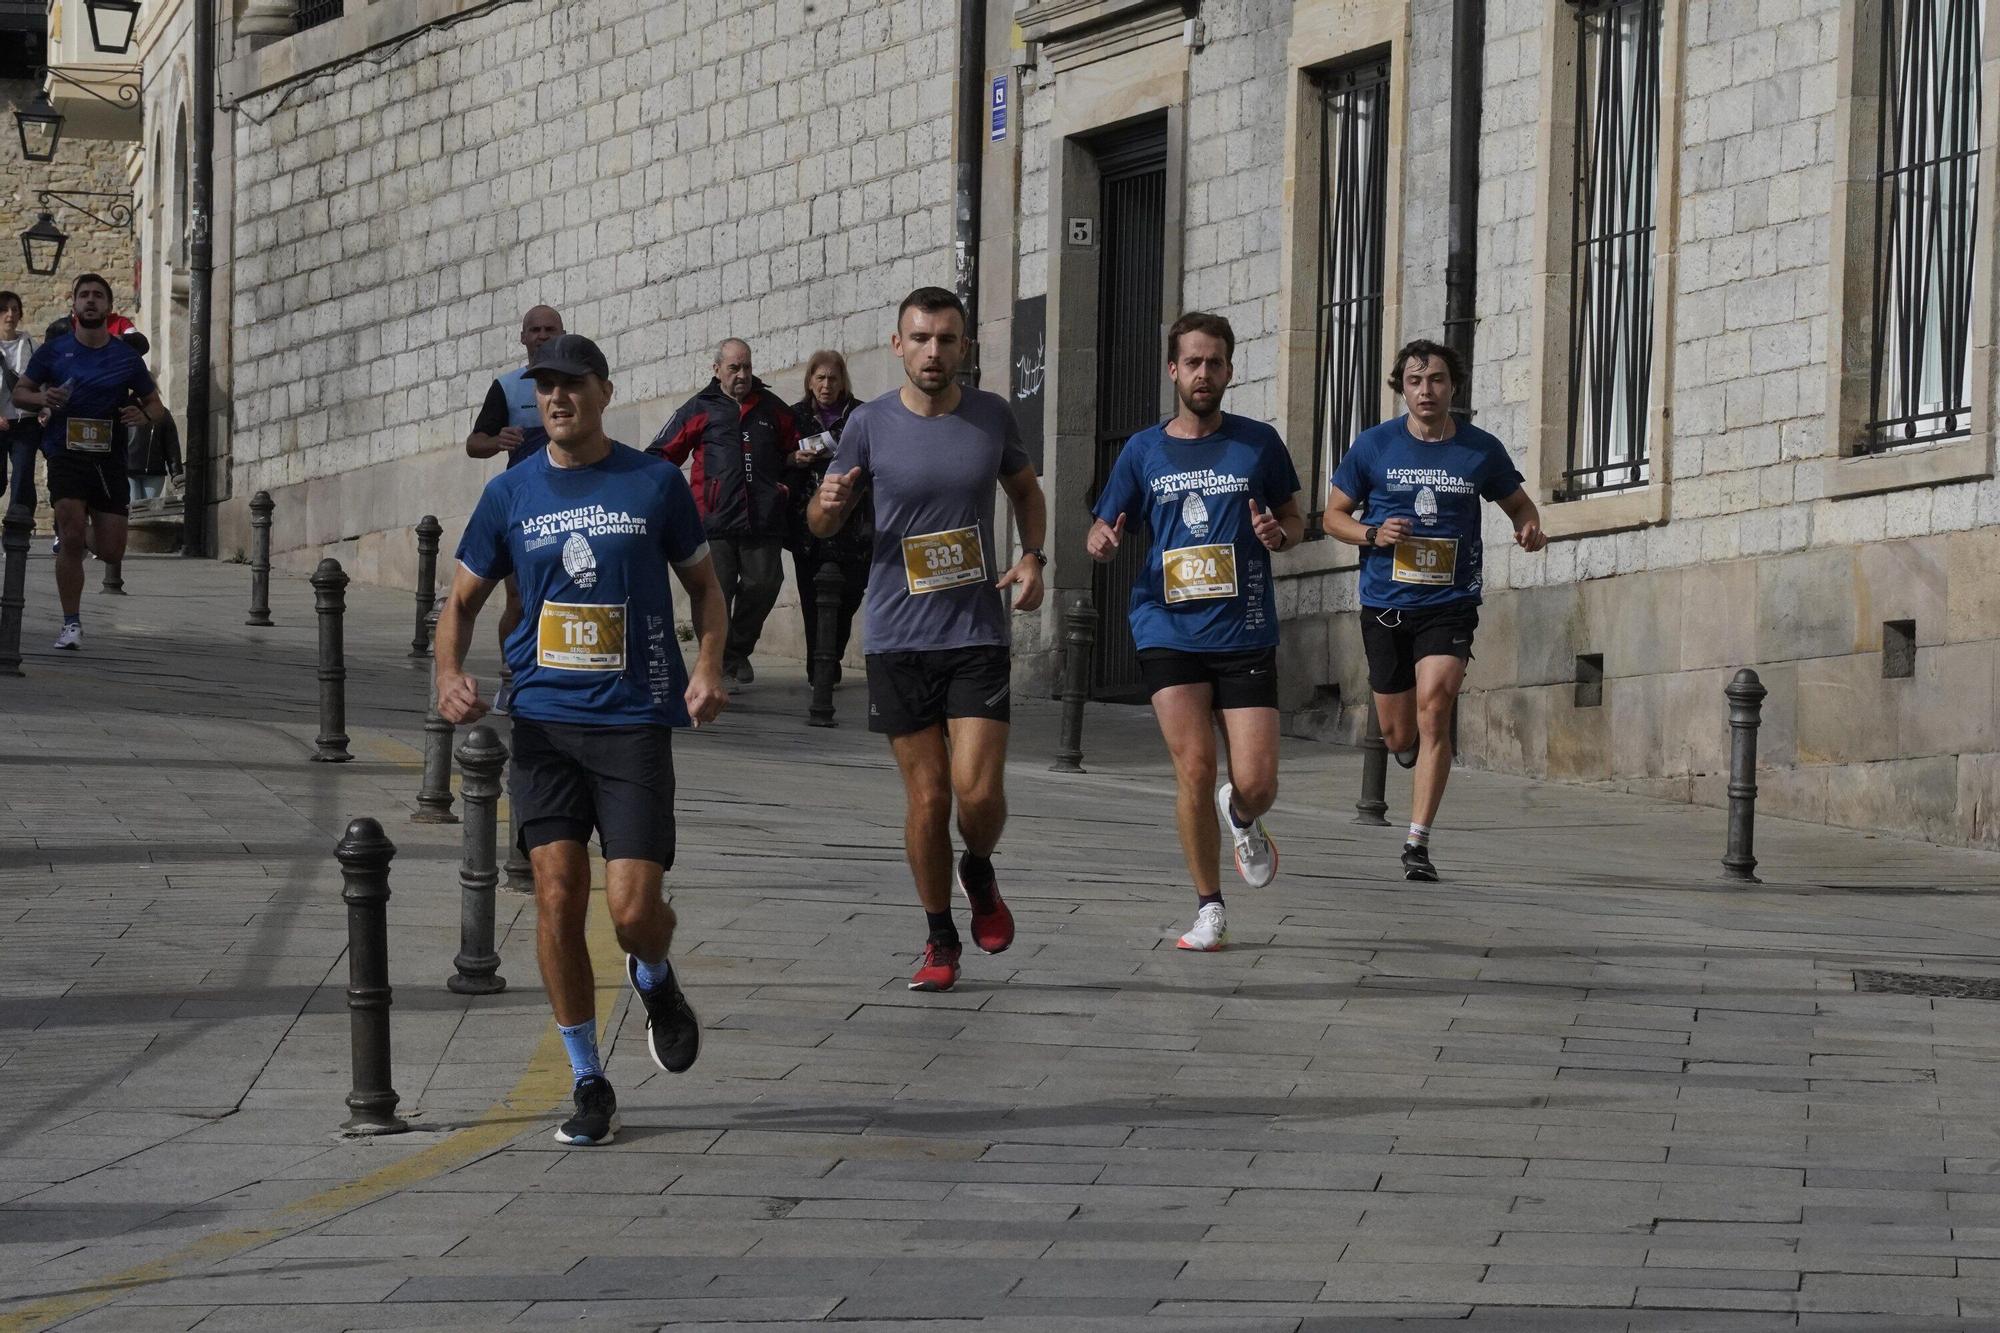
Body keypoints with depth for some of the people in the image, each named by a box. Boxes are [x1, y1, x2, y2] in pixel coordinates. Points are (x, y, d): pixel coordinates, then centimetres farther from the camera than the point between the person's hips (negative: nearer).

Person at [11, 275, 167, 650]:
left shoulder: (126, 358, 7)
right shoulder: (54, 352, 4)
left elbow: (155, 404, 14)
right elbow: (20, 392, 10)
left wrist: (144, 415, -10)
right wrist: (43, 399, -13)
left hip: (109, 457, 2)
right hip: (66, 454, -2)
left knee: (111, 552, 0)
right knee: (72, 536, -19)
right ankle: (71, 623, -8)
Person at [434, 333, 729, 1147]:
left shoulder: (654, 484, 2)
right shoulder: (511, 493, 7)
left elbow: (702, 584, 12)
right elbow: (464, 598, 14)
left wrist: (709, 666, -5)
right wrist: (449, 674, -6)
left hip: (636, 721, -2)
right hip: (545, 720, 2)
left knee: (634, 908, -9)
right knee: (557, 896, -6)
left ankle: (654, 980, 29)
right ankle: (588, 1083, 5)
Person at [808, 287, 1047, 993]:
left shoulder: (991, 416, 2)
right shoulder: (871, 424, -1)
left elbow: (1025, 489, 21)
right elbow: (822, 523, 9)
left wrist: (1032, 557, 3)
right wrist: (828, 503, -15)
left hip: (978, 634, 0)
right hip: (898, 636, 0)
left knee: (979, 790, -11)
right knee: (927, 796, 1)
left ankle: (979, 874, 22)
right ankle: (940, 942, 17)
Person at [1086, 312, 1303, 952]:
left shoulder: (1258, 443, 6)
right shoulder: (1144, 451, 7)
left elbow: (1295, 519, 15)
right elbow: (1103, 528, 14)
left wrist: (1279, 533, -9)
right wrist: (1101, 540, -10)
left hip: (1245, 636, 0)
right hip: (1170, 633, 0)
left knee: (1256, 785, -7)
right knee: (1195, 768, -12)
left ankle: (1241, 820, 32)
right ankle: (1208, 908, 3)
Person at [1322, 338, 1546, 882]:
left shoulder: (1481, 450, 1)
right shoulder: (1374, 446, -1)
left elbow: (1518, 503, 17)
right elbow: (1334, 515, 7)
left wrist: (1530, 528, -7)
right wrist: (1372, 535, -13)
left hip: (1450, 606, -1)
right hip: (1385, 606, 1)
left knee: (1432, 710, -20)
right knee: (1400, 738, 8)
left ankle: (1418, 845, -16)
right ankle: (1418, 748, 48)